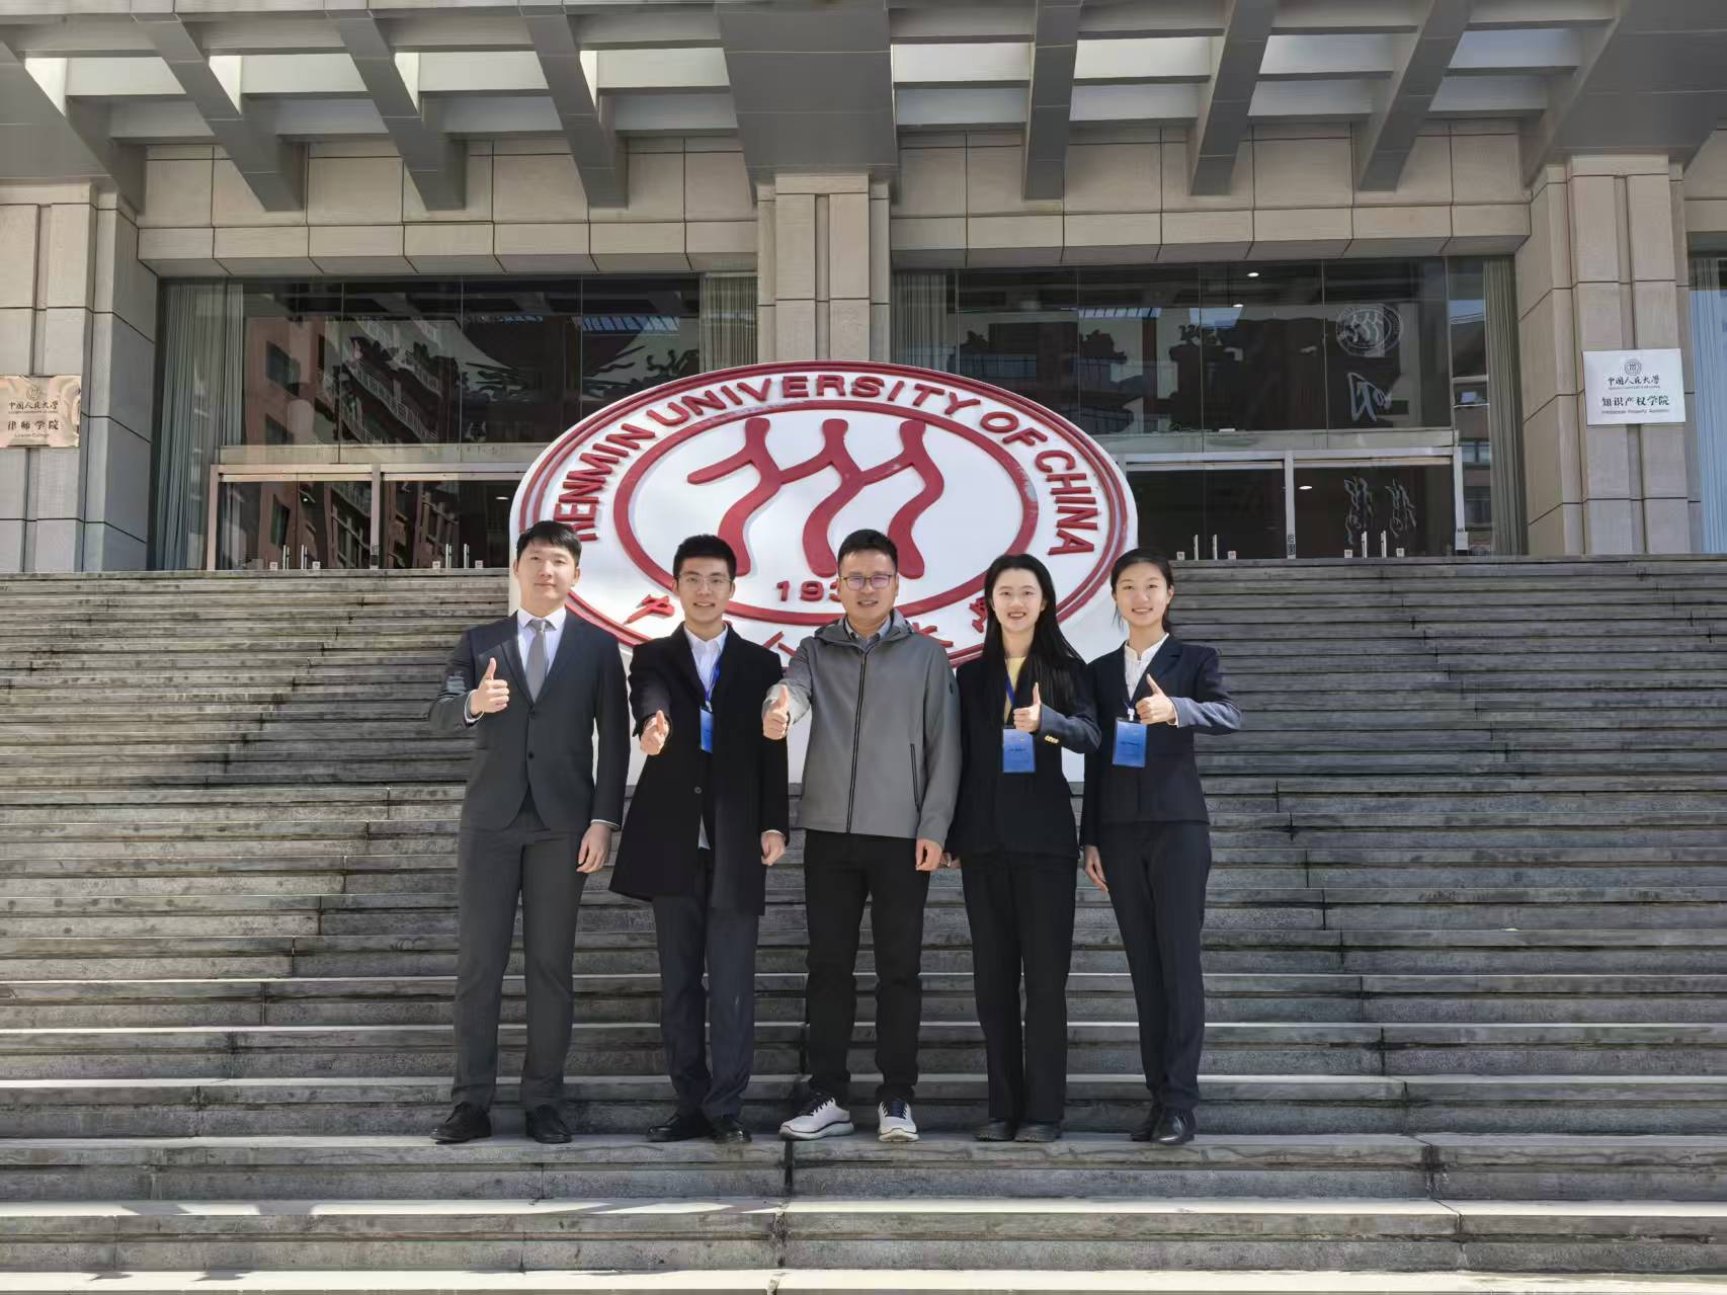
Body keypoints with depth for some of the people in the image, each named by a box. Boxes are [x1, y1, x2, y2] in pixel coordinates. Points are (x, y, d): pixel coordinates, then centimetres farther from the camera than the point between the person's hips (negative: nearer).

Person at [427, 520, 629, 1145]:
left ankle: (543, 1102, 8)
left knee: (551, 965, 2)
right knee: (477, 963, 0)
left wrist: (604, 820, -6)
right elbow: (440, 715, -2)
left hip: (562, 824, -1)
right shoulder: (479, 642, 11)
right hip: (489, 820, 1)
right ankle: (472, 1101, 5)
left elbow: (613, 738, 3)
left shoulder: (598, 646, 8)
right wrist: (472, 703, -26)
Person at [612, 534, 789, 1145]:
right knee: (678, 981, 6)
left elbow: (772, 752, 5)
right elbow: (648, 698, -15)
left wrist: (774, 824, -6)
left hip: (736, 842, -1)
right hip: (672, 840, 1)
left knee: (733, 982, -4)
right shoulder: (652, 657, 9)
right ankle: (691, 1105, 13)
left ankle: (726, 1109, 0)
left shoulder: (760, 663, 9)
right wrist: (653, 720, -39)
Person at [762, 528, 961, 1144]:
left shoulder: (927, 655, 5)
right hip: (829, 832, 2)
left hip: (903, 836, -1)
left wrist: (934, 828, -6)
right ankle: (829, 1097, 13)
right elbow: (791, 686, -13)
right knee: (829, 968, 5)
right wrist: (776, 711, -37)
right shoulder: (817, 650, 9)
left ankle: (896, 1099, 11)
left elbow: (944, 746, 2)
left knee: (899, 970, 3)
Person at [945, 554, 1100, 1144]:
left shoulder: (1066, 668, 3)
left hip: (1045, 835, -3)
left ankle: (1043, 1109, 2)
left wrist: (1044, 720, -33)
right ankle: (1003, 1106, 11)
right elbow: (960, 759, 11)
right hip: (985, 838, 3)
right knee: (993, 973, 5)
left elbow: (1089, 734, -13)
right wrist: (952, 835, 8)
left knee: (1046, 972, -2)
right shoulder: (971, 676, 11)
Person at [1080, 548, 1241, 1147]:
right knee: (1144, 966, 4)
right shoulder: (1100, 671, 14)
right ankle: (1159, 1097, 8)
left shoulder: (1195, 660, 4)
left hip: (1177, 825, -4)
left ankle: (1180, 1103, -6)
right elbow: (1095, 759, 14)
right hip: (1120, 830, 4)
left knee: (1179, 961, -7)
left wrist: (1174, 708, -35)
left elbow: (1229, 715, -16)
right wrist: (1091, 839, 9)